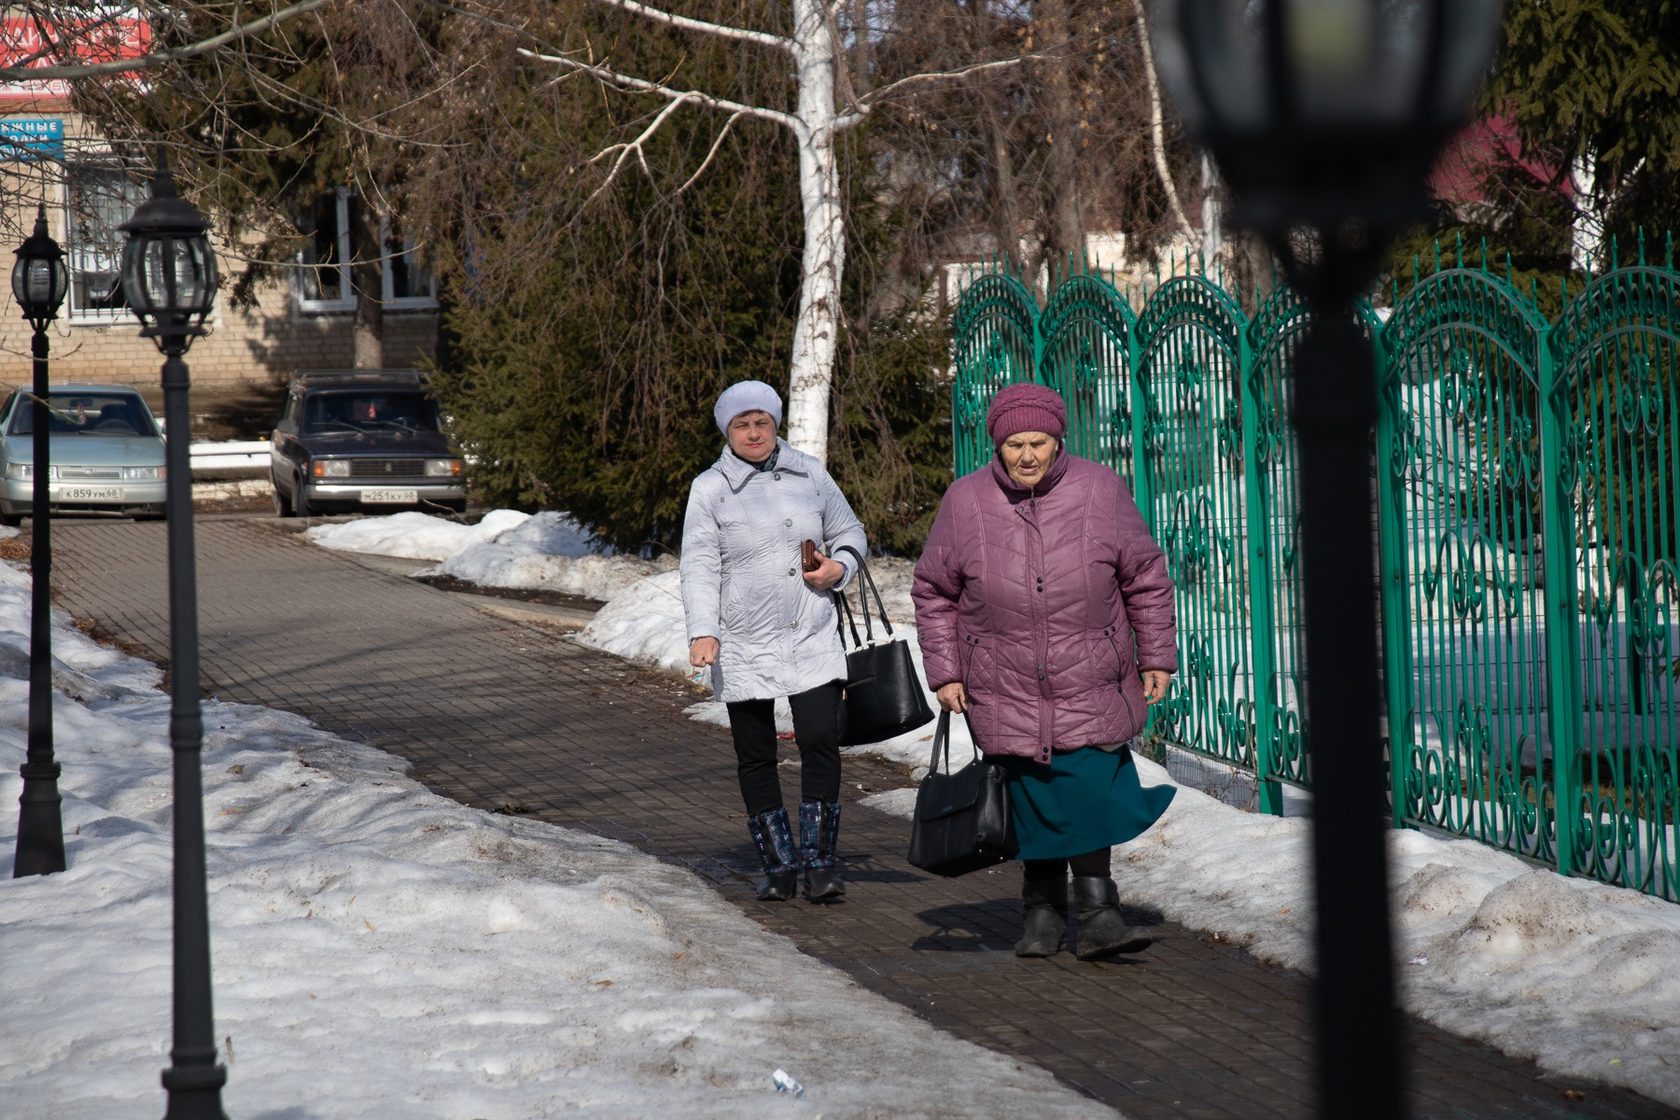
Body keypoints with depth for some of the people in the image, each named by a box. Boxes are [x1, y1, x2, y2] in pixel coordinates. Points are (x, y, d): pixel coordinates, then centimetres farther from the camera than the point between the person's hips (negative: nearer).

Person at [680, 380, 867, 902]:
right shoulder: (710, 488, -1)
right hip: (744, 647, -1)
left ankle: (820, 861, -1)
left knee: (821, 742, -11)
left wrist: (839, 566, -3)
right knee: (756, 757, 4)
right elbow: (699, 564, -6)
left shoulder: (809, 474, 7)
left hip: (813, 640, 1)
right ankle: (779, 865, 15)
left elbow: (849, 532, 19)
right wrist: (702, 631, -18)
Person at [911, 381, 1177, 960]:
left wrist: (1156, 656, 7)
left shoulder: (1100, 490, -2)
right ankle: (1042, 908, 16)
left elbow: (1146, 578, 7)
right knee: (1032, 798, 4)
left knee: (1090, 793, -10)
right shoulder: (966, 501, -2)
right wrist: (944, 671, 4)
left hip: (1090, 689, -1)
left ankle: (1097, 911, -5)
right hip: (1006, 693, 1)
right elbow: (933, 592, 8)